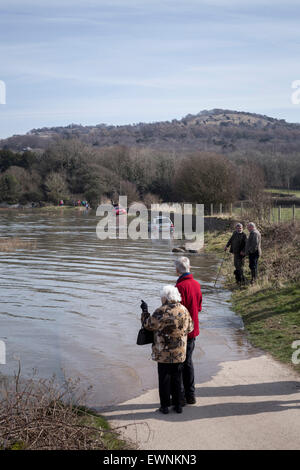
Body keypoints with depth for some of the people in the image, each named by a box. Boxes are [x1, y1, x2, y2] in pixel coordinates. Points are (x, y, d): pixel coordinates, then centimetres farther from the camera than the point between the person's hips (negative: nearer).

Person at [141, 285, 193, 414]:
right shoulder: (184, 310, -1)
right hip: (180, 352, 4)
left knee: (164, 379, 6)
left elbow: (148, 325, -7)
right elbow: (190, 328, 10)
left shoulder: (161, 312, -16)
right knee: (177, 378, 15)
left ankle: (165, 405, 11)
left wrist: (145, 311, 7)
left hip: (163, 353, -4)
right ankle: (177, 405, 20)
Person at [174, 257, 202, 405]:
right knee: (188, 362, 17)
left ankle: (180, 397, 7)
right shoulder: (196, 284, 5)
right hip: (193, 330, 8)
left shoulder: (181, 286, -20)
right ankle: (190, 395, 23)